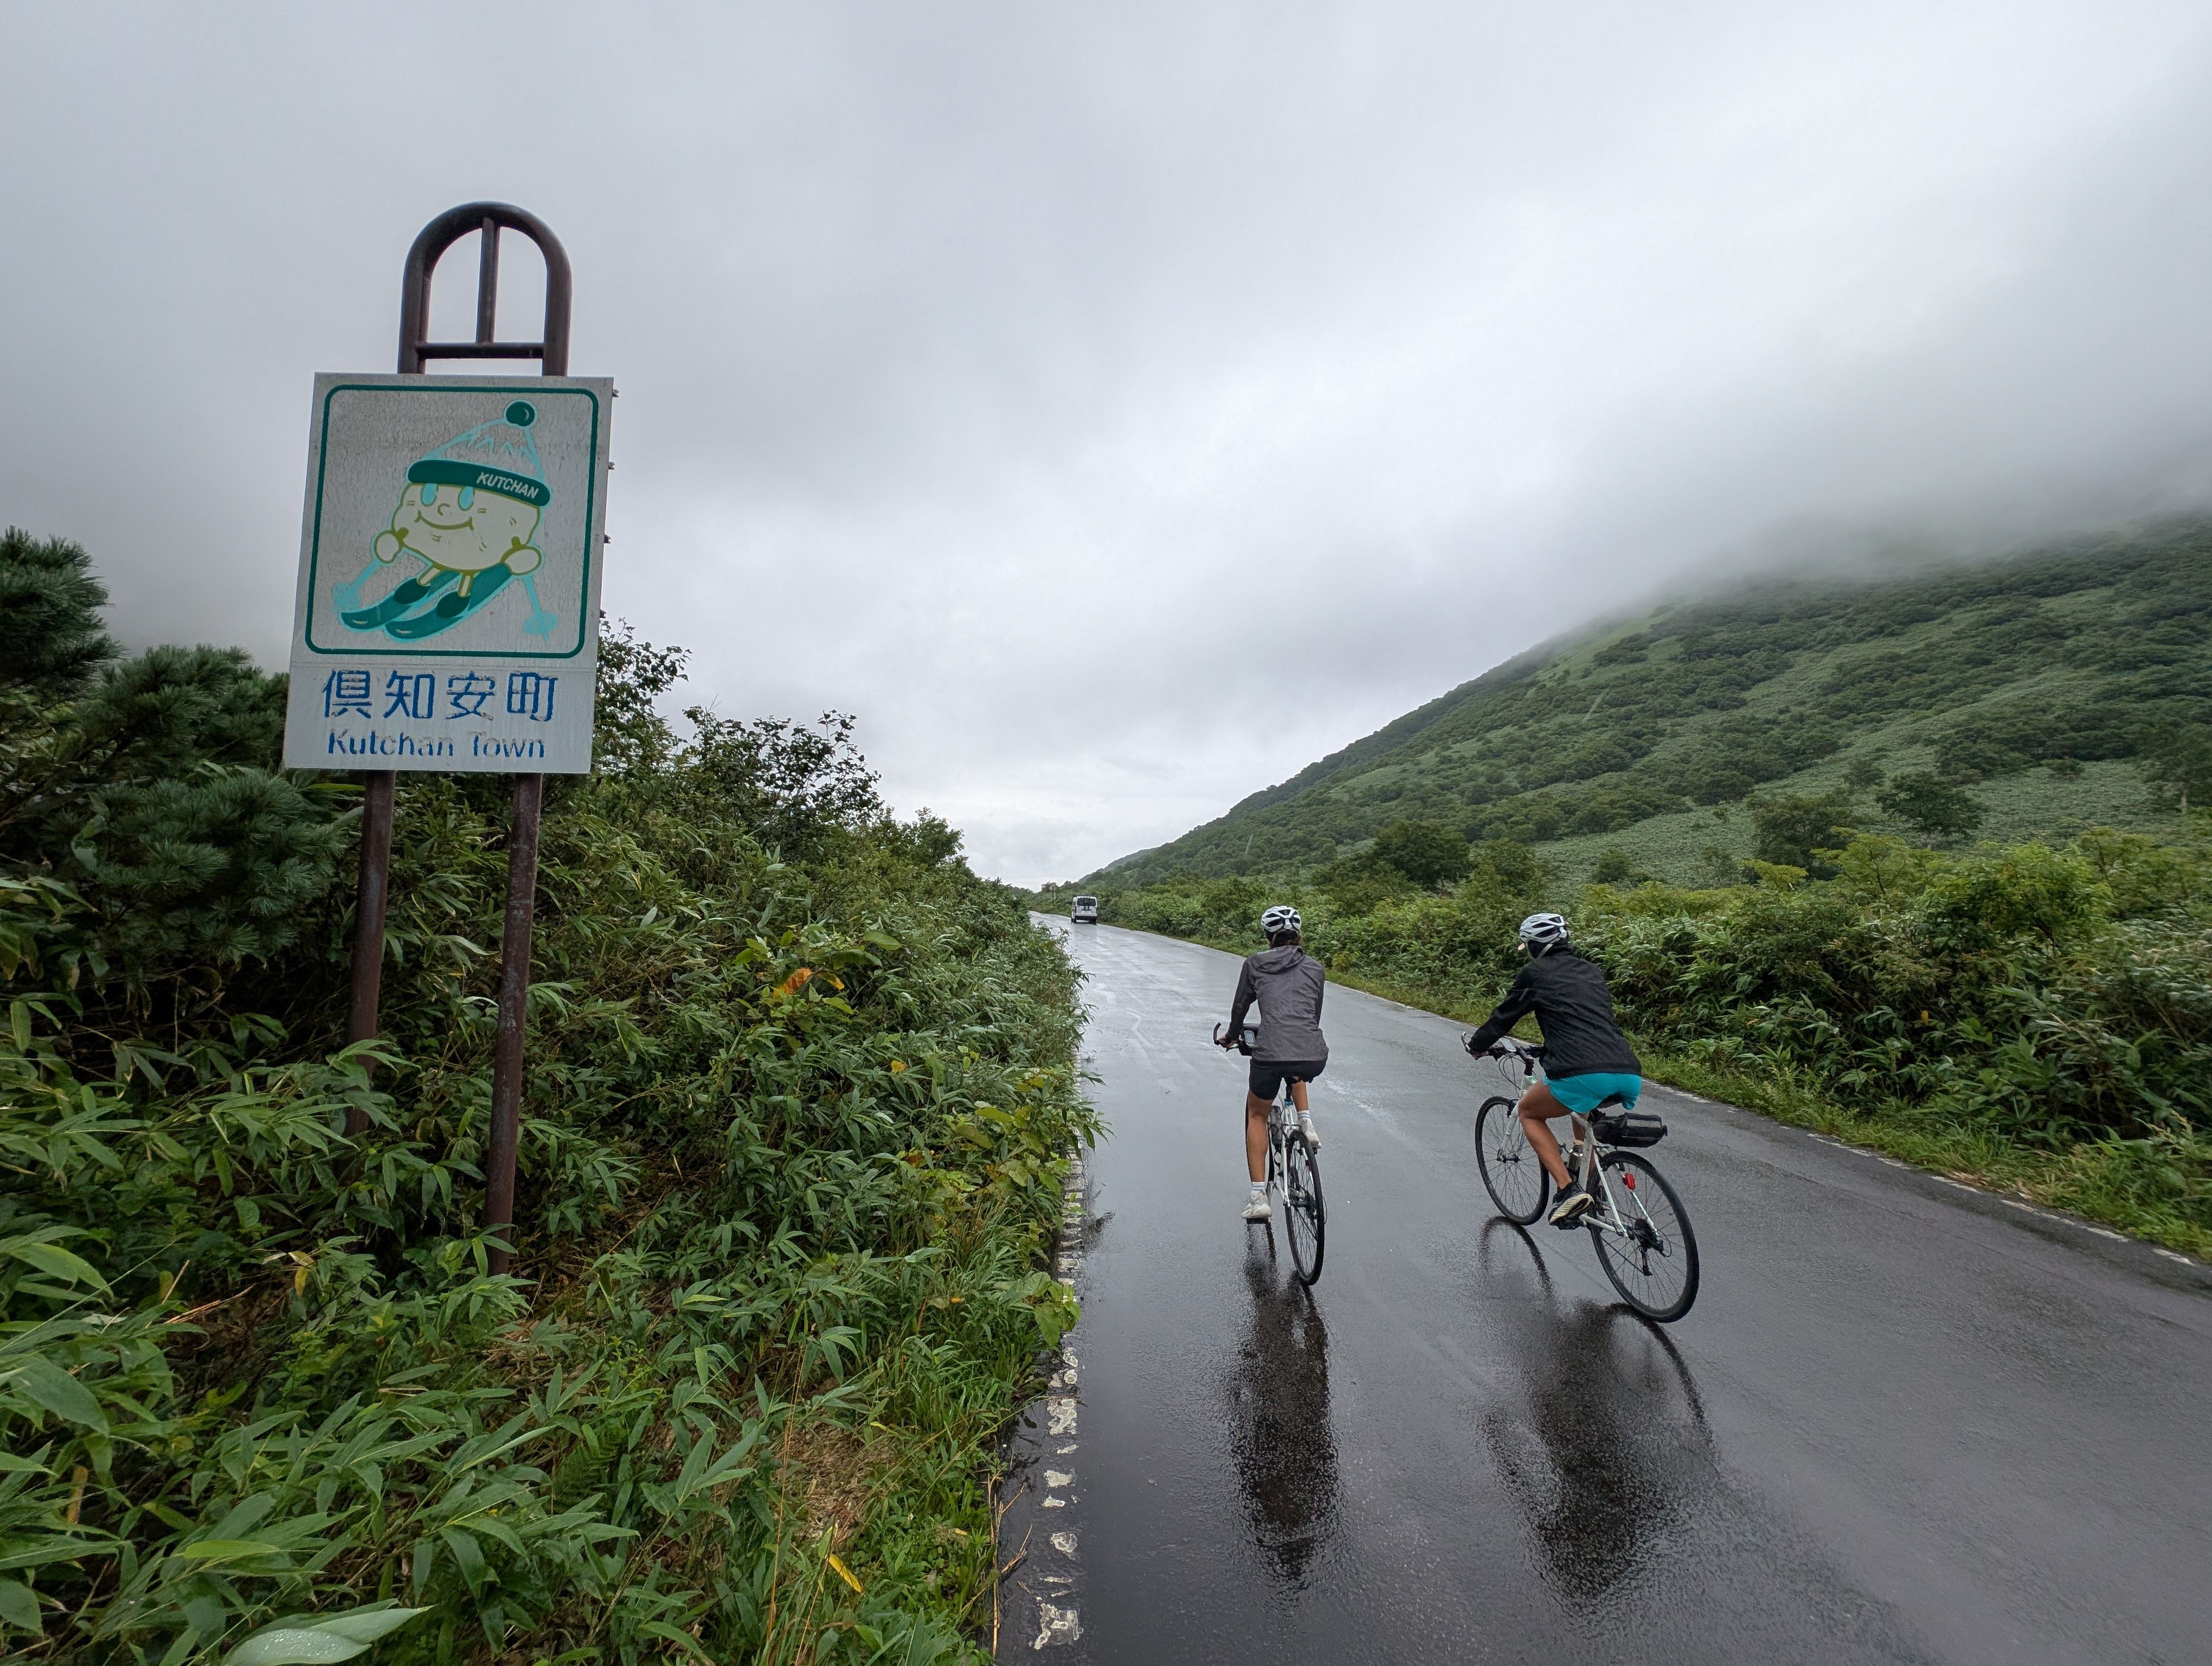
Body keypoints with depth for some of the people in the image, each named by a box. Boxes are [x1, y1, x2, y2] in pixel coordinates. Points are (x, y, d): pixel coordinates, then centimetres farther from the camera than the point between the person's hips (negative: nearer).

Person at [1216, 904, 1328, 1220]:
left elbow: (1240, 1007, 20)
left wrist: (1231, 1037, 40)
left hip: (1271, 1055, -3)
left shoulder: (1255, 964, 10)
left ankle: (1259, 1197, 20)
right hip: (1315, 1057, 3)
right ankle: (1306, 1125, 22)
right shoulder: (1315, 968, 16)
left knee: (1256, 1114, 25)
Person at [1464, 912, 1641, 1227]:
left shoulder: (1536, 973, 8)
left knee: (1529, 1112, 20)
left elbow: (1504, 1016, 16)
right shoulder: (1592, 971, 25)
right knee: (1584, 1107, 38)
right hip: (1630, 1074, 7)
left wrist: (1477, 1044, 34)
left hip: (1583, 1073, -7)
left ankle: (1568, 1190, 4)